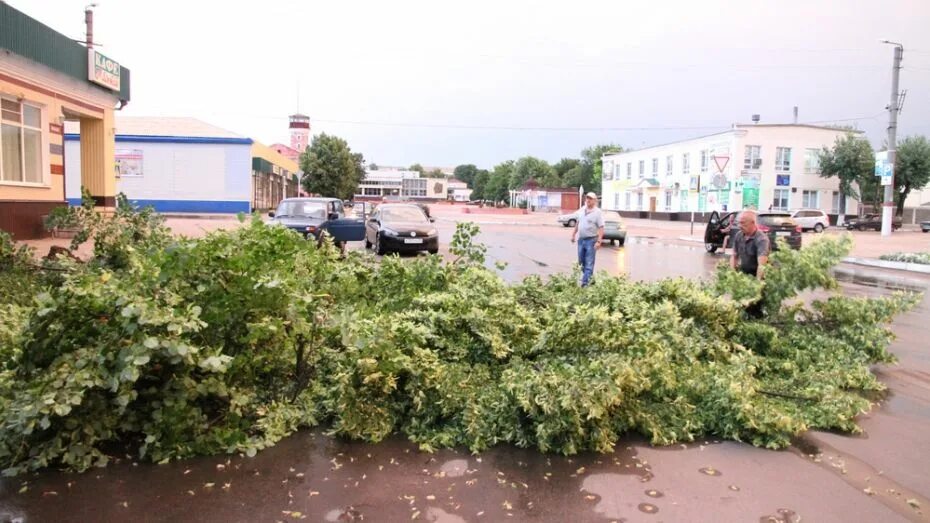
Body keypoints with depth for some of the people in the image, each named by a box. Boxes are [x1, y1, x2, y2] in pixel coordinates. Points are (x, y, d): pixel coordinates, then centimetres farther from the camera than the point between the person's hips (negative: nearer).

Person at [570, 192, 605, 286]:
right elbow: (577, 223, 20)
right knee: (581, 261, 13)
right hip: (581, 239, 6)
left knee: (589, 263, -5)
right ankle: (588, 277, 28)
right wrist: (573, 234, 18)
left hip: (591, 240, -6)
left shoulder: (597, 212, -9)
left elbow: (601, 228, -14)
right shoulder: (582, 210, 9)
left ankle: (585, 282, -6)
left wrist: (599, 241, -22)